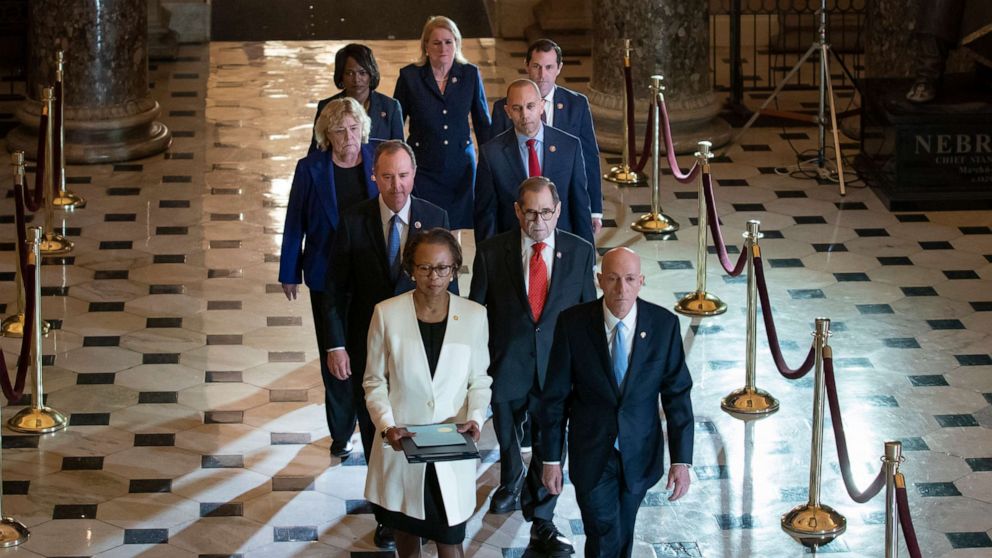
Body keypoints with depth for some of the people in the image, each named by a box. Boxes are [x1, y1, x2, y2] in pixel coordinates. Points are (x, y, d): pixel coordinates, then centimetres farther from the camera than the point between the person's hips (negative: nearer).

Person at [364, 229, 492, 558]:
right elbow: (375, 381, 0)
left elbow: (480, 380, 4)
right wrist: (386, 426, -15)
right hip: (402, 445, 0)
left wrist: (475, 418, -15)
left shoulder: (474, 316, -5)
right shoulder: (387, 314, -7)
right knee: (406, 531, 17)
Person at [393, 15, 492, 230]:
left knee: (460, 227, 2)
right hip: (423, 170, -2)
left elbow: (483, 123, 10)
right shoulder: (409, 76, -2)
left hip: (461, 169, 2)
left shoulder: (471, 75, 2)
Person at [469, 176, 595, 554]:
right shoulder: (492, 252, -8)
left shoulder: (580, 252, -5)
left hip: (557, 363, 0)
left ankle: (542, 523, 18)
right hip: (506, 364, 0)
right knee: (506, 436, 20)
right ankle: (512, 481, 52)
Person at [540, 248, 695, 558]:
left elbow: (677, 394, -7)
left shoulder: (664, 325, -12)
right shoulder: (573, 323, -15)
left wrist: (681, 460, -11)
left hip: (639, 452, 2)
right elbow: (555, 395, -7)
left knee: (623, 532, 20)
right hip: (591, 454, -2)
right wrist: (551, 458, -5)